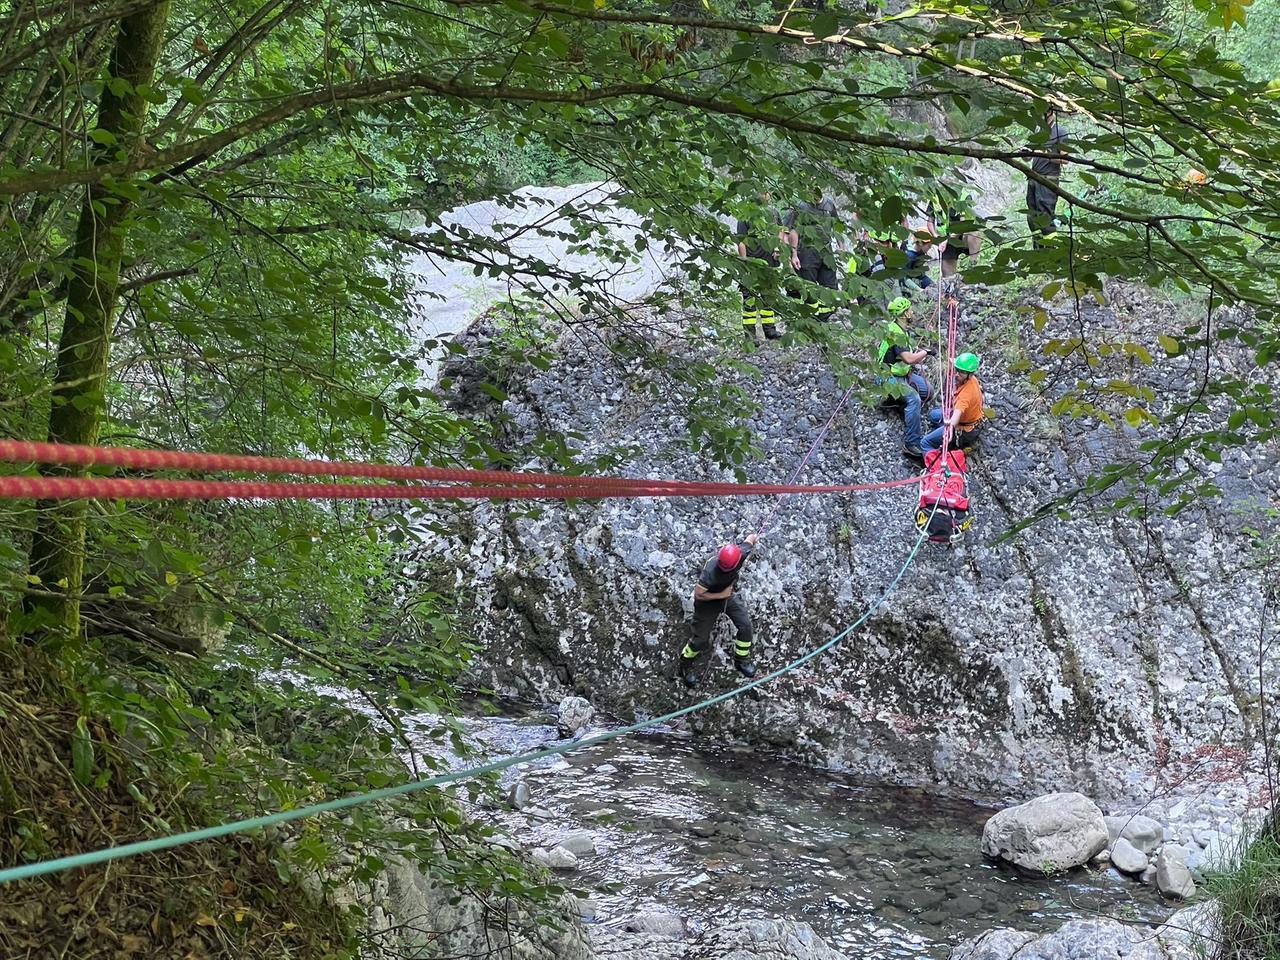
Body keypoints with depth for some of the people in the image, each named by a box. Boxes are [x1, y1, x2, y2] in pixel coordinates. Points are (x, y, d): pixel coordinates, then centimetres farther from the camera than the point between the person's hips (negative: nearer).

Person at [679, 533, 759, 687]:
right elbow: (698, 594, -31)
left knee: (745, 625, 1)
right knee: (701, 639, 2)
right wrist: (721, 595, -28)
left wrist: (754, 537, 16)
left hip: (729, 595, 5)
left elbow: (750, 538, -7)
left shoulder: (742, 553, -30)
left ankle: (742, 659, 27)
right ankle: (686, 665, 31)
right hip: (708, 600, -5)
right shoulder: (711, 571, -43)